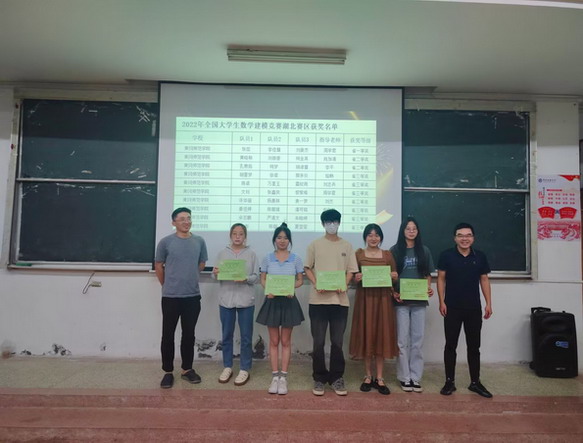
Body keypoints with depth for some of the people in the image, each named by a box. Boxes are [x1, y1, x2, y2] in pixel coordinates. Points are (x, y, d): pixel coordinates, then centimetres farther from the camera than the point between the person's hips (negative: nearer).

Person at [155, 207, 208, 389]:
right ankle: (168, 372, 19)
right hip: (170, 296, -2)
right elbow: (158, 266, 5)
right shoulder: (166, 242, -6)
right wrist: (167, 285, 11)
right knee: (168, 334, 6)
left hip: (193, 296, 2)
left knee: (189, 334, 12)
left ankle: (187, 369, 25)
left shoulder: (199, 241, 1)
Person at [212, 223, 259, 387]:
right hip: (226, 299, 2)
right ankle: (227, 367, 26)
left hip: (245, 300, -2)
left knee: (246, 336, 4)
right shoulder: (222, 253, 7)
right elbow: (216, 276, 7)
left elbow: (256, 276, -1)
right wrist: (215, 273, -16)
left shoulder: (251, 254, 2)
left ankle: (245, 369, 17)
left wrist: (246, 279, -21)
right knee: (227, 335, 11)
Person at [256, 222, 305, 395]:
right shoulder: (267, 259, 2)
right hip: (272, 301, 1)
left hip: (289, 301, 0)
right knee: (274, 341, 7)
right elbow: (263, 279, 4)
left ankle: (283, 377, 14)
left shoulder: (296, 259, 1)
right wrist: (268, 290, -16)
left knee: (285, 341, 7)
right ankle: (275, 377, 16)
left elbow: (300, 280, 4)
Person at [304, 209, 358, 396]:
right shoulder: (315, 244, 4)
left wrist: (343, 285, -11)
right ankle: (319, 378, 17)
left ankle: (337, 378, 20)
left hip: (340, 300, 1)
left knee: (337, 342, 7)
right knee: (318, 342, 4)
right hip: (318, 299, -1)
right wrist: (316, 284, -12)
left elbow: (351, 271, 8)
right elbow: (307, 268, 5)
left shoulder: (347, 246, 8)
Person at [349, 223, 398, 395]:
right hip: (364, 298, -1)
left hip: (383, 298, 1)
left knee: (381, 335, 3)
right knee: (366, 335, 3)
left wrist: (394, 277, -11)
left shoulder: (388, 255, 8)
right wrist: (356, 278, -17)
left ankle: (379, 378, 13)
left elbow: (394, 277, 11)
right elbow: (352, 276, 4)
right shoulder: (358, 254, 3)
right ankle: (368, 376, 16)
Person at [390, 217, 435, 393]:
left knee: (418, 340, 7)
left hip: (419, 300, 3)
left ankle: (415, 377, 17)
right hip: (401, 300, -2)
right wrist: (393, 293, -14)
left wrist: (429, 288, -6)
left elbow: (428, 275, 12)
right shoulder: (395, 250, 0)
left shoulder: (424, 250, 8)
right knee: (402, 340, 3)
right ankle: (404, 377, 14)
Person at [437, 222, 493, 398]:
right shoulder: (446, 255, -4)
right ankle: (450, 381, 16)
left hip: (474, 308, 2)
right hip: (452, 308, -2)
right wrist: (441, 301, -8)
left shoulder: (480, 256, 3)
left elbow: (484, 280, 9)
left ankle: (475, 382, 22)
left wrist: (489, 303, 3)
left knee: (474, 346, 10)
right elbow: (441, 279, -1)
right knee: (451, 345, 5)